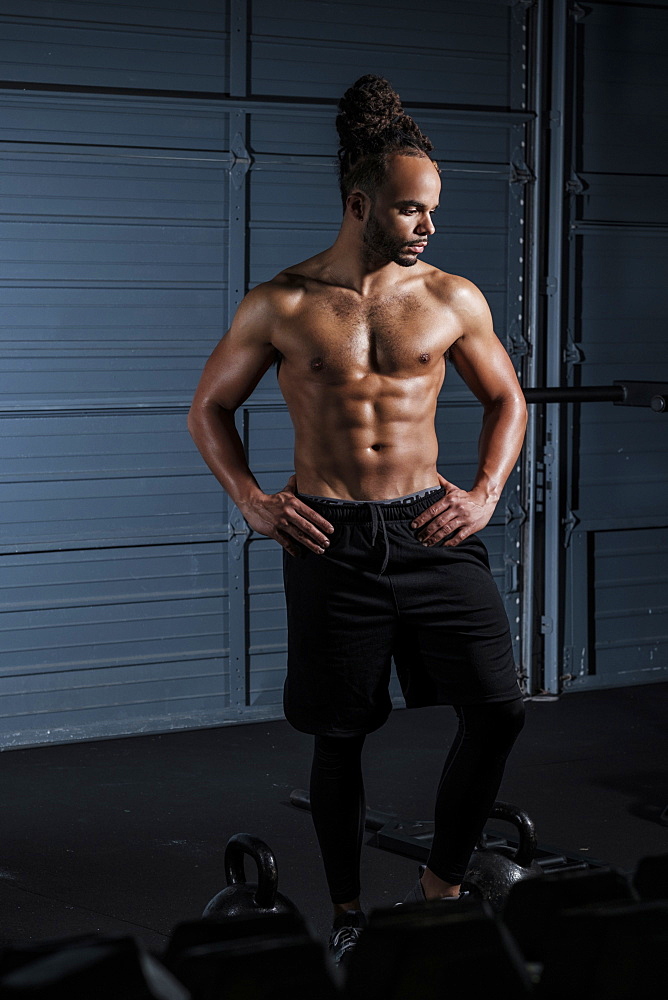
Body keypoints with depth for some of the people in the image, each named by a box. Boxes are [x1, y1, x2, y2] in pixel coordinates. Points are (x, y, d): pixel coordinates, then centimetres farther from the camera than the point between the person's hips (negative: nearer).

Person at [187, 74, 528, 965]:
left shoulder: (452, 299, 4)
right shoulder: (280, 306, -1)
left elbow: (507, 399, 17)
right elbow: (208, 410, 10)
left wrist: (485, 494, 3)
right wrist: (254, 502, -2)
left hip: (429, 529, 2)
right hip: (329, 540, -2)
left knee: (498, 707, -8)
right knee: (339, 734, 6)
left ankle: (442, 882, 11)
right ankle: (347, 910, 23)